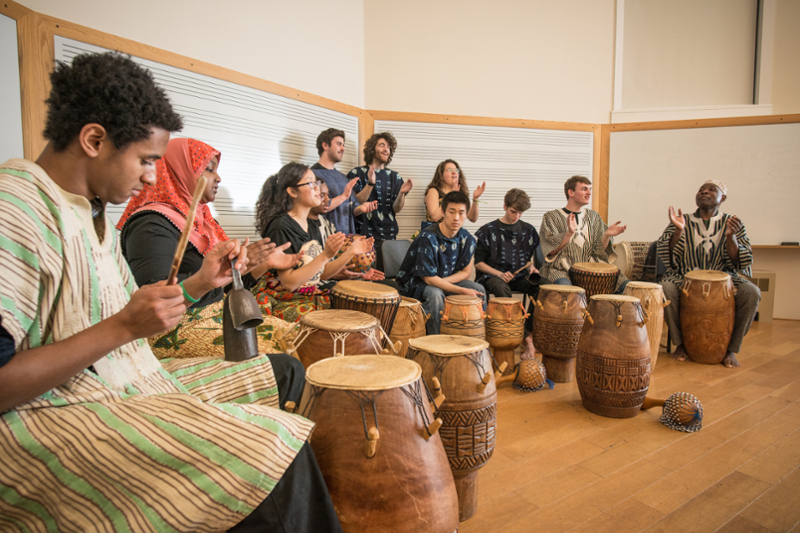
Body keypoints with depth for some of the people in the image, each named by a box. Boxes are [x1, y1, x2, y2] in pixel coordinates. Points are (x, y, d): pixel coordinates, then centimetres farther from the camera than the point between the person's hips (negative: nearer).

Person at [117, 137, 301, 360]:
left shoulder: (199, 217, 17)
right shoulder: (152, 224, -12)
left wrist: (266, 263, 9)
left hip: (219, 316, 9)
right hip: (176, 332, -9)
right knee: (284, 365, -24)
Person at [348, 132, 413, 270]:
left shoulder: (394, 177, 13)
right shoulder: (357, 173, 5)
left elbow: (396, 209, 6)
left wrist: (402, 193, -13)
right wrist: (370, 184, -18)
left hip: (389, 235, 3)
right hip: (365, 235, -3)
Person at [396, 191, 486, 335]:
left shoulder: (466, 239, -7)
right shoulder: (428, 238, -27)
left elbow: (466, 272, 0)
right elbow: (429, 278, -26)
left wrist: (443, 281, -19)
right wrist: (463, 291, -29)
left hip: (445, 281, 6)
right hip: (415, 283, -6)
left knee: (479, 289, -9)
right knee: (435, 294, -36)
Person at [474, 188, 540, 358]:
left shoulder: (528, 230, 12)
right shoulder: (488, 230, 1)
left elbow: (533, 256, 22)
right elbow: (478, 262, 0)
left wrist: (531, 266, -2)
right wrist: (499, 274, -14)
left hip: (520, 275, 3)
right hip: (493, 275, -3)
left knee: (539, 288, -30)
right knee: (502, 289, -39)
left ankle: (529, 333, -20)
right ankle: (525, 337, -30)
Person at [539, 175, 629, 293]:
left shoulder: (593, 216, 15)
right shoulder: (551, 217, 2)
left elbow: (599, 250, 7)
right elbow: (551, 251, -9)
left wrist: (607, 235, -12)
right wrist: (569, 233, -23)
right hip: (561, 270, -5)